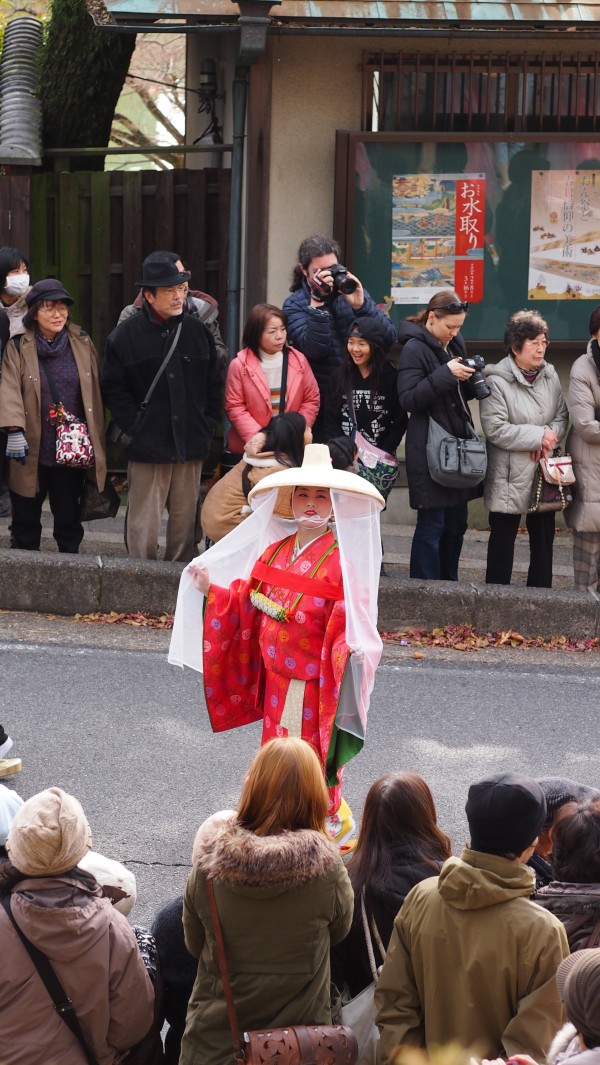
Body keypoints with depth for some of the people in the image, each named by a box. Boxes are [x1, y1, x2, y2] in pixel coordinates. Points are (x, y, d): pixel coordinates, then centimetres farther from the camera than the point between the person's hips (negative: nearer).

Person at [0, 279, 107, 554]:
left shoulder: (82, 343, 6)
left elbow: (94, 392, 10)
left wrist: (96, 441, 10)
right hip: (31, 451, -2)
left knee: (69, 518, 10)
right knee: (26, 518, 6)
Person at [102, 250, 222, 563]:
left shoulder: (198, 331, 9)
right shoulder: (125, 335, -2)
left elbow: (214, 385, 14)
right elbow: (113, 389, -2)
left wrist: (207, 426, 5)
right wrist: (136, 426, -10)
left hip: (190, 446, 4)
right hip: (147, 447, -3)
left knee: (185, 523, 9)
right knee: (143, 526, -2)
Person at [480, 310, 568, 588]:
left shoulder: (550, 375, 4)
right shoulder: (497, 382, -13)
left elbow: (562, 415, 9)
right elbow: (495, 429, -19)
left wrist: (550, 434, -13)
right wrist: (538, 436, -18)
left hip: (544, 472, 5)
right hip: (510, 477, -5)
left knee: (543, 538, 10)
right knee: (503, 537, 4)